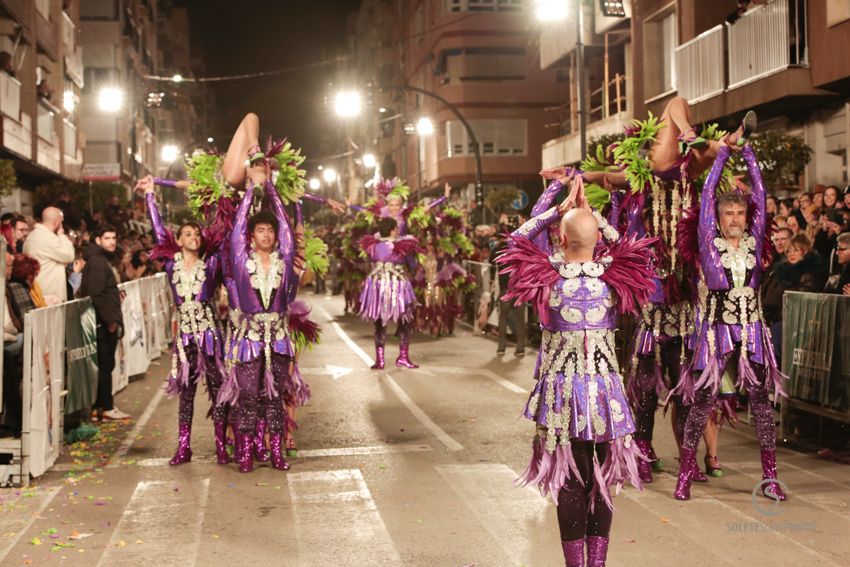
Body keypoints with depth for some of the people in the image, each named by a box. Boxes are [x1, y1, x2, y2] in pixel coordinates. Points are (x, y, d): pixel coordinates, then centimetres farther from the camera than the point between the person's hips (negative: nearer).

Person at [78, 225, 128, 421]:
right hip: (104, 323, -10)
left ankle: (100, 405, 18)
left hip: (107, 323, 10)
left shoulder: (102, 260, 19)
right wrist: (110, 320, -20)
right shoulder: (97, 262, -13)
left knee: (105, 364, 12)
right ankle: (106, 407, 0)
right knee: (105, 364, -5)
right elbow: (96, 294, -22)